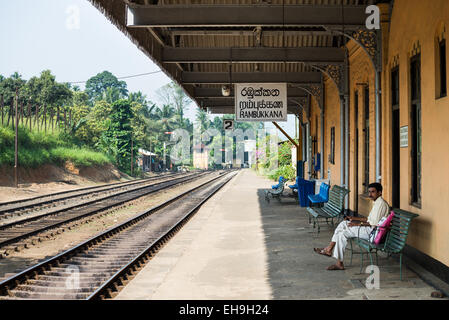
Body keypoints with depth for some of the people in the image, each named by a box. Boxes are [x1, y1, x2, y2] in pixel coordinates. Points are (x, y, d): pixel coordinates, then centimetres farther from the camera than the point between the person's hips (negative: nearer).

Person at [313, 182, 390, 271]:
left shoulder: (381, 203, -15)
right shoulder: (377, 202, 17)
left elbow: (374, 223, -21)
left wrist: (358, 223, -14)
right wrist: (353, 218, 15)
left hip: (373, 232, -10)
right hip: (370, 228, 10)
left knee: (343, 233, -15)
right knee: (343, 223, 4)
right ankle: (329, 248, -2)